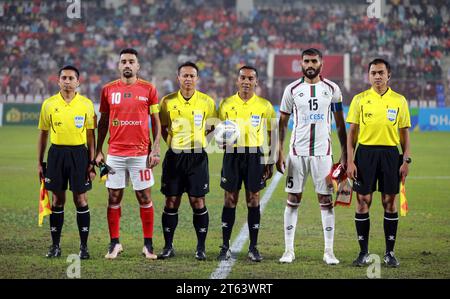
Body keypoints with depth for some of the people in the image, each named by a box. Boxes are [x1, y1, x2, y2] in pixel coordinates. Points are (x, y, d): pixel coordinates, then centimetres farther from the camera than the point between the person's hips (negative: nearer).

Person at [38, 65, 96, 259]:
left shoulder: (86, 104, 1)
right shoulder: (49, 104, 4)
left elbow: (91, 135, 4)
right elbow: (43, 134, 10)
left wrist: (92, 162, -2)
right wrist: (40, 162, 7)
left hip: (79, 153, -1)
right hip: (56, 152, 1)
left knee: (81, 199, 0)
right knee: (57, 200, 5)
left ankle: (84, 246, 7)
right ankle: (55, 245, 13)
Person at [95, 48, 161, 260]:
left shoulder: (148, 89, 2)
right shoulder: (108, 90, 6)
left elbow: (156, 122, 4)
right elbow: (103, 122, 11)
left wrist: (155, 149, -5)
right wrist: (98, 151, 5)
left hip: (141, 153, -1)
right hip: (115, 153, 2)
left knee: (144, 197, 1)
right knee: (113, 198, 3)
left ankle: (148, 245, 7)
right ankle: (114, 243, 12)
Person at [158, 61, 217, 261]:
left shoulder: (207, 102, 0)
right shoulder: (168, 101, 2)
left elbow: (212, 128, 11)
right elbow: (162, 127, 13)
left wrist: (200, 141, -1)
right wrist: (172, 142, 2)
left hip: (197, 156, -1)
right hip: (174, 156, 1)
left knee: (198, 202, -2)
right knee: (171, 202, 3)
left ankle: (201, 248, 7)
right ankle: (168, 247, 12)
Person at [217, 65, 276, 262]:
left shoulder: (264, 106, 2)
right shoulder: (226, 104, 4)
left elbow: (271, 135, 6)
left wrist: (270, 162, 3)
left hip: (255, 155, 0)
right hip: (232, 154, 1)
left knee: (253, 200, 1)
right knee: (230, 200, 1)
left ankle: (253, 248, 7)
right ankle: (225, 247, 6)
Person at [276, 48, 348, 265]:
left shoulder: (332, 89, 4)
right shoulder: (292, 89, 3)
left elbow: (340, 124, 8)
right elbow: (282, 123, 6)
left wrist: (344, 154, 2)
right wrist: (279, 152, -3)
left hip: (323, 152, 0)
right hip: (297, 152, 0)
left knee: (326, 201, 0)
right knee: (293, 200, 1)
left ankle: (329, 251, 5)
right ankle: (289, 250, 7)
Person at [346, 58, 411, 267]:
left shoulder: (399, 100, 6)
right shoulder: (360, 99, 4)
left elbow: (404, 133, 9)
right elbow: (352, 132, 4)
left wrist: (406, 160, 0)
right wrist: (350, 161, -4)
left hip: (390, 154, 0)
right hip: (365, 152, 0)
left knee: (389, 202, 3)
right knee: (363, 201, 0)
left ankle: (390, 252, 11)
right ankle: (364, 252, 9)